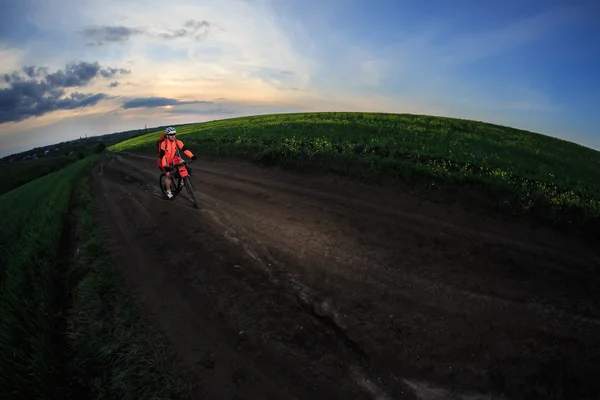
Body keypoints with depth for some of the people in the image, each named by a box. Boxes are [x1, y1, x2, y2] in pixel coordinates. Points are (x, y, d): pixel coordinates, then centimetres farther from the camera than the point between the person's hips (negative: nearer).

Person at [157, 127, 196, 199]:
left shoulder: (177, 141, -16)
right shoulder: (163, 143, -27)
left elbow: (184, 149, -22)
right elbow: (162, 156, -28)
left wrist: (192, 156, -37)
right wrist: (165, 166, -39)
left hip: (173, 158, 4)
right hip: (165, 161, -4)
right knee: (169, 175, -16)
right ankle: (168, 191, 4)